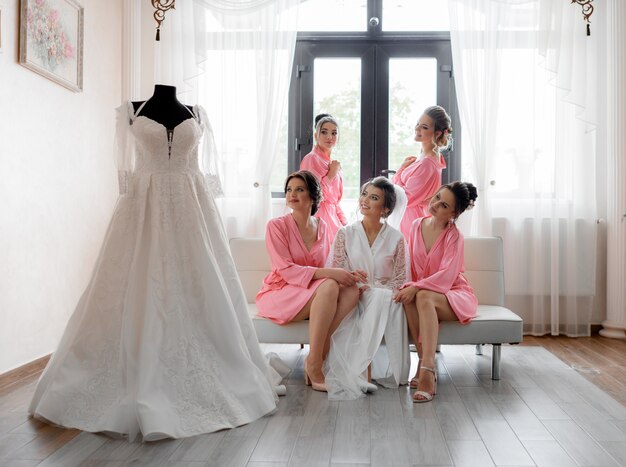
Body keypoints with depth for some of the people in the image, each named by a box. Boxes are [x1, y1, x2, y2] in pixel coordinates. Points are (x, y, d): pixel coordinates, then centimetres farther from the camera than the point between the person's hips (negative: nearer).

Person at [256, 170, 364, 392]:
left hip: (314, 291, 5)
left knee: (351, 289, -23)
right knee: (328, 287, -33)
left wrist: (346, 274, -13)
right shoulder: (277, 226, -8)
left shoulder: (321, 226, 8)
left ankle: (317, 357, -23)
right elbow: (286, 270, -17)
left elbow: (323, 267, 10)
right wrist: (330, 273, -26)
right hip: (279, 294, -5)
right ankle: (314, 365, -26)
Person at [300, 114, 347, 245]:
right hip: (319, 218, -8)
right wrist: (331, 175, -12)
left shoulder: (333, 163, 15)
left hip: (333, 217, 8)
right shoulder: (311, 159, -9)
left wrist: (344, 223, 13)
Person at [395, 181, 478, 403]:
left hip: (454, 295, -4)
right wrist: (408, 287, -10)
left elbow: (446, 276, -22)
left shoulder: (454, 236, -12)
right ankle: (424, 363, -27)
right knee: (408, 299, -32)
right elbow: (411, 265, 8)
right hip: (422, 292, 4)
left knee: (423, 297, -37)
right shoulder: (417, 226, 4)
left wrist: (416, 287, -33)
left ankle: (427, 371, -43)